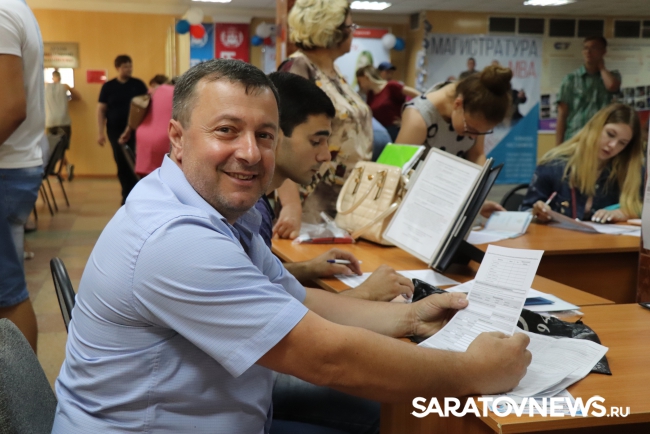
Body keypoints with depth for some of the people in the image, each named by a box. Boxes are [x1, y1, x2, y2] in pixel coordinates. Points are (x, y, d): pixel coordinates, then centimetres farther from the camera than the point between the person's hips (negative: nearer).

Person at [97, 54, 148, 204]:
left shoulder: (138, 84, 3)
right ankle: (128, 194, 15)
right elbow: (101, 109, 3)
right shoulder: (108, 86, 2)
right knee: (121, 163, 4)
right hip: (115, 131, 1)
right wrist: (101, 132, -4)